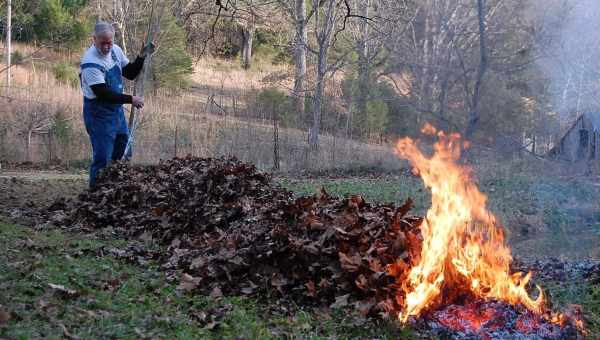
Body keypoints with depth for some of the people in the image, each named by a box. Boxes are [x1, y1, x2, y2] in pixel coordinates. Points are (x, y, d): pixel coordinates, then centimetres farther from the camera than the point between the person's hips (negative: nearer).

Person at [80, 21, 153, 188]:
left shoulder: (115, 50, 0)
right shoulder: (90, 62, -24)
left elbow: (130, 74, 11)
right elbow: (103, 94, -26)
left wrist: (142, 57, -4)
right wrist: (130, 99, -22)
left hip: (116, 108, 8)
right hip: (98, 113, -8)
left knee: (123, 153, 20)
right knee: (102, 157, -6)